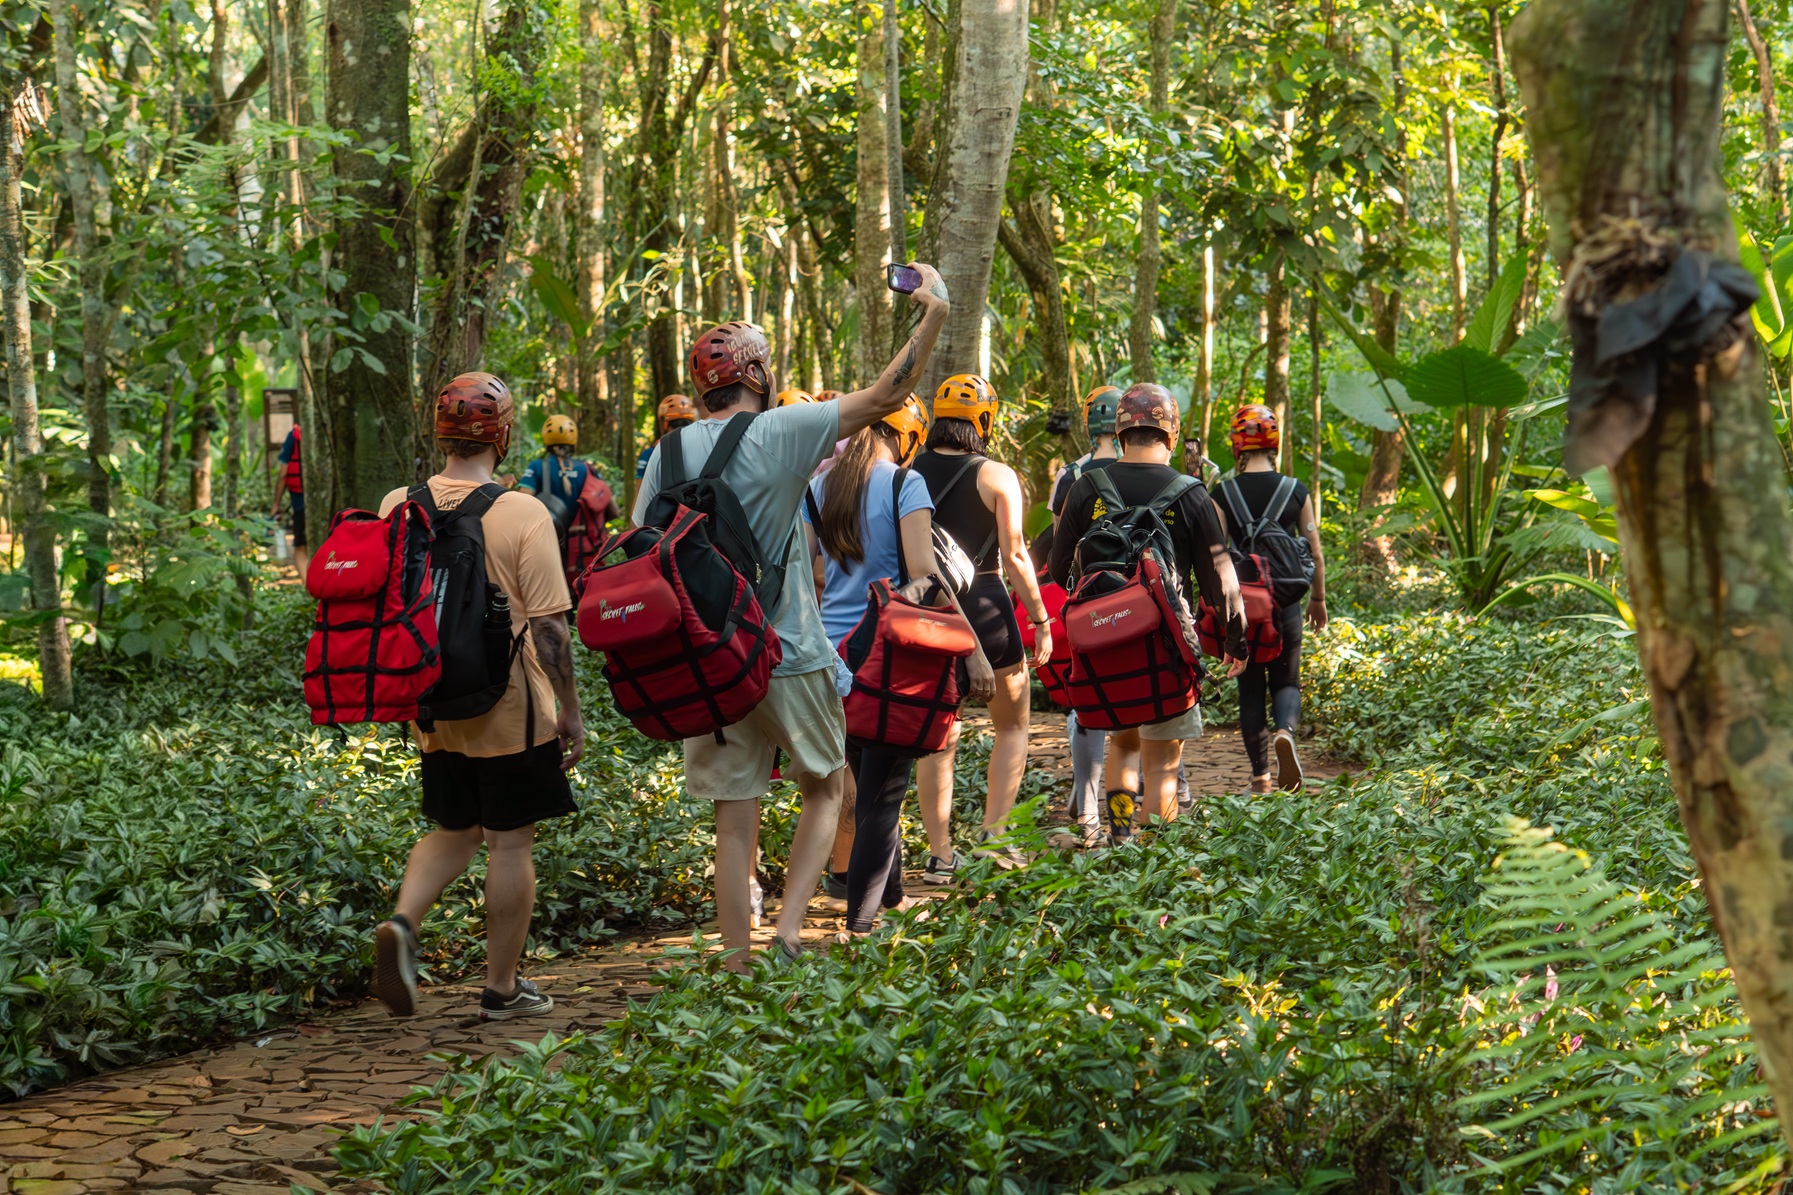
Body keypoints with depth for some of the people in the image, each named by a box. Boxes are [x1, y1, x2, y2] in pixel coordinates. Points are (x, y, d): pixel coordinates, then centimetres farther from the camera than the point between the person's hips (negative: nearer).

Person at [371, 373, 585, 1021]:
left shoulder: (398, 507, -1)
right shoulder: (523, 514, -14)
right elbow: (548, 626, -13)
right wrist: (571, 711, -4)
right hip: (509, 707, -5)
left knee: (452, 830, 20)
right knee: (511, 841, 7)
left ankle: (403, 921, -5)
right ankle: (502, 988, 14)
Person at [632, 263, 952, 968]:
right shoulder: (781, 433, -9)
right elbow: (886, 396, -5)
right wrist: (935, 312, 4)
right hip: (788, 658, -4)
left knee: (734, 823, 8)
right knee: (825, 789, 15)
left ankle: (737, 969, 9)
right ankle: (790, 928, 1)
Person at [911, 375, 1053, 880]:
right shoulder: (997, 477, -7)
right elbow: (1014, 559, -10)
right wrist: (1041, 620, -2)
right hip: (984, 606, -3)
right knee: (1012, 728, 14)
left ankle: (940, 854, 10)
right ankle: (992, 834, 4)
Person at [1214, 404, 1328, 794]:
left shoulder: (1222, 495, -5)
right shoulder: (1296, 492, -2)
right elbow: (1315, 553, 2)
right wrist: (1318, 599, 15)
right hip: (1285, 601, 0)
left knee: (1250, 688, 10)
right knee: (1285, 681, 12)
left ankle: (1261, 776, 9)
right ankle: (1285, 731, -21)